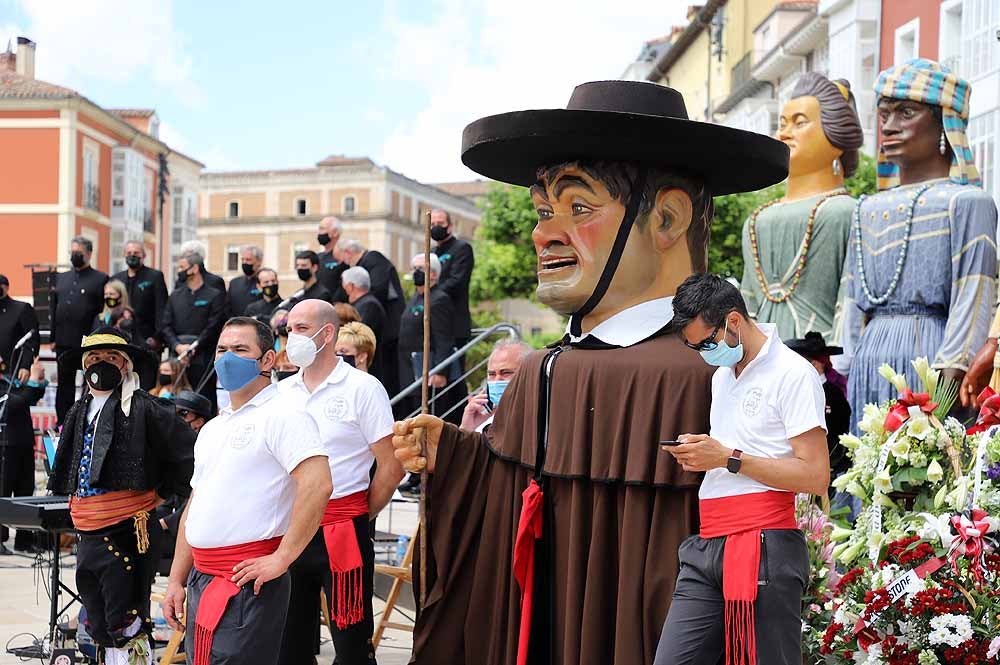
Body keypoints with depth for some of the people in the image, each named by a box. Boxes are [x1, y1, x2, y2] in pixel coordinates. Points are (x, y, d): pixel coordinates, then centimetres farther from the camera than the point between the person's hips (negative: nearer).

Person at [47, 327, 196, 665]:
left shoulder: (144, 408, -9)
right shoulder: (79, 412, 15)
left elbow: (191, 453, -12)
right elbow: (64, 472, 32)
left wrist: (163, 493, -5)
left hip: (127, 531, -8)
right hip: (89, 535, 8)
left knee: (126, 627, -8)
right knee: (98, 626, 17)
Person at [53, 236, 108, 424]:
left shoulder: (100, 279, -1)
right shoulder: (61, 278, 15)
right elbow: (54, 309, 15)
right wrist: (53, 337, 9)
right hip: (64, 341, 5)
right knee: (64, 384, 11)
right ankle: (62, 423, 19)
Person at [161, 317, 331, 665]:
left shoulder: (281, 416, -9)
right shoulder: (212, 428, 18)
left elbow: (317, 484, -22)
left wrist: (281, 558, -20)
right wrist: (177, 580, 17)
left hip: (248, 580, -8)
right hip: (201, 580, 8)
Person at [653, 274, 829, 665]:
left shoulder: (793, 373, -5)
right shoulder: (721, 375, 20)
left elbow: (816, 476, -13)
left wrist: (729, 458, -14)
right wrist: (697, 456, 12)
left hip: (764, 549, -7)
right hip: (706, 547, 7)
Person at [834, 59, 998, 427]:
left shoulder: (967, 202, -1)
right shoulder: (867, 209, 19)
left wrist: (951, 379, -18)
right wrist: (841, 376, 11)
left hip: (929, 360, -6)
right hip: (869, 365, 6)